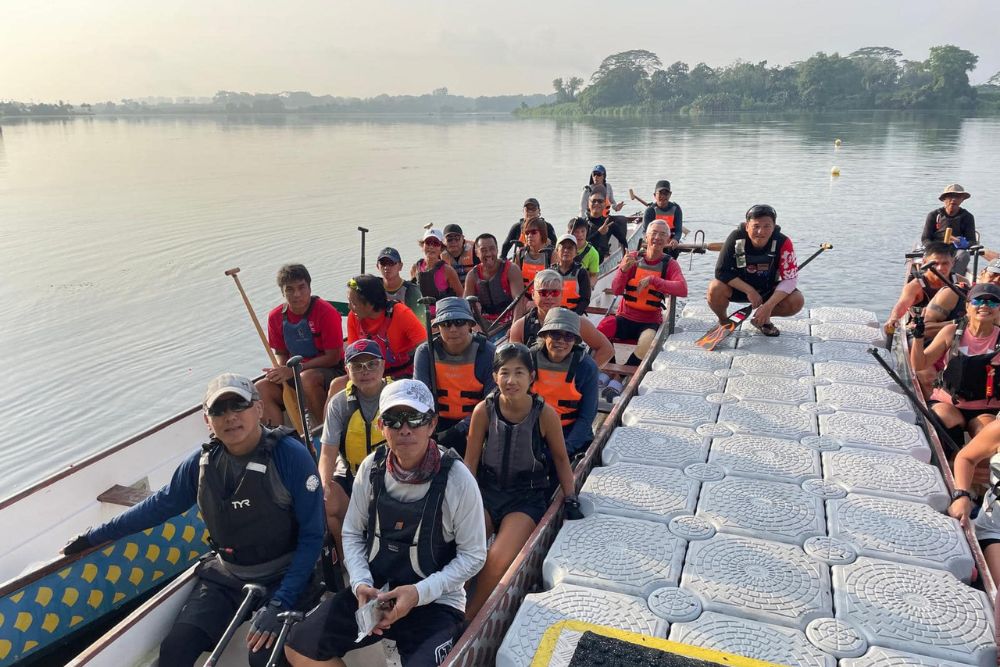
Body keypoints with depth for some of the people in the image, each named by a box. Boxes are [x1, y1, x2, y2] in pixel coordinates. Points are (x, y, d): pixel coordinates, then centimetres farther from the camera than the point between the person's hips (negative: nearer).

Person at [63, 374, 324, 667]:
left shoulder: (291, 455, -19)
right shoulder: (202, 461, -5)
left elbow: (311, 535, -16)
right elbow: (160, 505, 12)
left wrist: (280, 604, -22)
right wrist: (93, 537, 17)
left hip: (283, 578, -4)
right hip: (225, 576, 4)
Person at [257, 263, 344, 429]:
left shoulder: (326, 312, -15)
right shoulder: (276, 317, 2)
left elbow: (333, 358, -16)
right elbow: (281, 353, 14)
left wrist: (292, 370, -18)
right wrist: (282, 372, -11)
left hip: (331, 372, -5)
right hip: (293, 375, 5)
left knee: (307, 378, -37)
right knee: (261, 388, -18)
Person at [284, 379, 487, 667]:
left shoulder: (456, 478, -16)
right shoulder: (372, 468, -4)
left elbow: (473, 556, -9)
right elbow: (352, 533, 7)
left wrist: (419, 593, -18)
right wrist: (361, 584, -9)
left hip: (436, 602, -4)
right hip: (373, 592, 4)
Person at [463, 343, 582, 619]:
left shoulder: (545, 414, -12)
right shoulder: (484, 411, -9)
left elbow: (560, 459, 4)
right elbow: (471, 461, 1)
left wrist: (570, 499, -4)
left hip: (527, 496, -1)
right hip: (487, 490, 2)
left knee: (498, 560, -22)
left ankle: (467, 621, 2)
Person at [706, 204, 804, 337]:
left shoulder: (783, 243, -21)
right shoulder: (736, 238, -22)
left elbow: (790, 279, -21)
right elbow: (722, 272, -21)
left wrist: (768, 306, -33)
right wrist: (749, 291, -30)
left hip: (768, 290, 1)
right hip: (738, 287, -1)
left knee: (797, 301, -24)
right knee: (715, 288, -33)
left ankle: (764, 319, 8)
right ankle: (723, 320, 1)